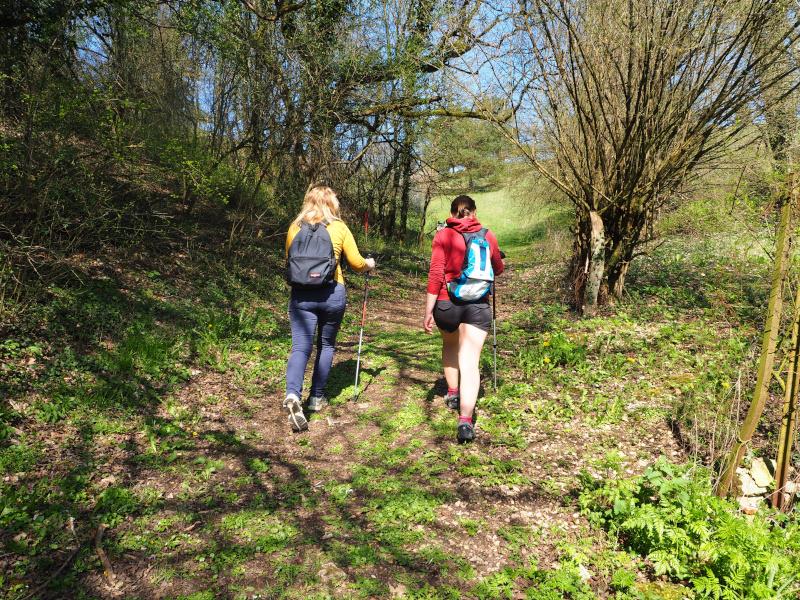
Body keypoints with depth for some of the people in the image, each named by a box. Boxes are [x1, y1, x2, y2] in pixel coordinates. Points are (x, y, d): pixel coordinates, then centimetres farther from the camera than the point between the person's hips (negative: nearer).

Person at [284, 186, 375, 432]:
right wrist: (369, 264, 26)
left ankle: (293, 395, -25)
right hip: (332, 293, -1)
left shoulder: (295, 227, 6)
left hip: (301, 293, 1)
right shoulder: (339, 228, 1)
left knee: (301, 347, -3)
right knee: (326, 345, 16)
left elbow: (289, 260, 16)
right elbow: (357, 263, 3)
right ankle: (317, 398, 23)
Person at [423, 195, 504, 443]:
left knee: (450, 344, 29)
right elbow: (498, 269, 20)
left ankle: (452, 393, 37)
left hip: (447, 303, 0)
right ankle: (466, 419, -15)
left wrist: (428, 310, -5)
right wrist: (499, 258, 43)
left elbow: (435, 275, -8)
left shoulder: (443, 236, -2)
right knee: (470, 361, -5)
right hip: (478, 305, 0)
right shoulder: (488, 236, 5)